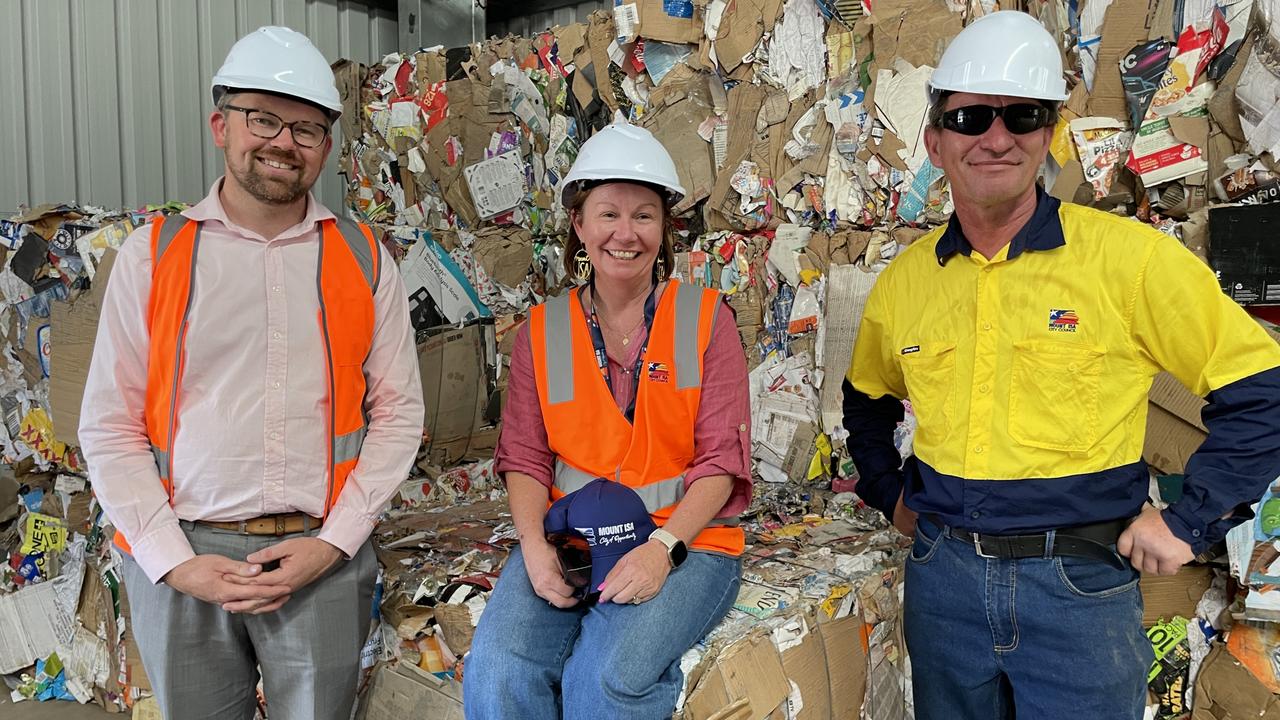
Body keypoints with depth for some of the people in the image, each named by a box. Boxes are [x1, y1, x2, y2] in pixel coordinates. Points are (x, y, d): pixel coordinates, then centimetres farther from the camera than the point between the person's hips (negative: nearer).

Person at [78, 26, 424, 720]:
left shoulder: (363, 260, 3)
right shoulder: (151, 255, 2)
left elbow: (398, 412, 1)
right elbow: (110, 427, 1)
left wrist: (334, 543, -8)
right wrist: (174, 561, -8)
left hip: (322, 556, 0)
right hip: (181, 560, 0)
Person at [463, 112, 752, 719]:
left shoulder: (707, 320, 1)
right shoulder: (542, 330, 8)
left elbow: (721, 458, -4)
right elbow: (524, 458, 6)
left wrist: (663, 546, -18)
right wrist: (535, 544, -12)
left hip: (685, 538, -2)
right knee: (496, 671, -23)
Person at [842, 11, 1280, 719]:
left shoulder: (1130, 255, -11)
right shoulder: (904, 282, 1)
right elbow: (867, 401, 19)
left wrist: (1189, 521, -8)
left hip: (1081, 585, -3)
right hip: (941, 576, 4)